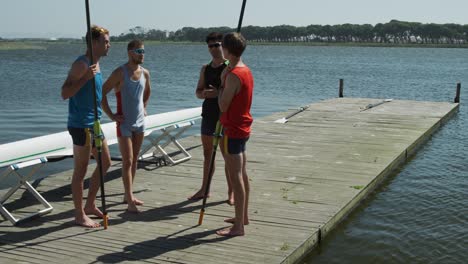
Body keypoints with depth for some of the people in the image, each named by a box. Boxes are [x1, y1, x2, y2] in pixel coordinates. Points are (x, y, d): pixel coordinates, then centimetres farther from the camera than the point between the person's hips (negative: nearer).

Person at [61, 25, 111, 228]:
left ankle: (90, 205, 29)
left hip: (93, 123, 10)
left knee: (105, 162, 16)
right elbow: (65, 93, -22)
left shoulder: (96, 63, 13)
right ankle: (80, 215, 10)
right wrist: (86, 77, -31)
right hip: (81, 125, -10)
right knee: (80, 171, -1)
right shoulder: (81, 64, -16)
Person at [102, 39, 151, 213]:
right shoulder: (120, 73, -14)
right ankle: (130, 202, -5)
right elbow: (102, 93, -14)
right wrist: (111, 115, -14)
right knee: (127, 162, -7)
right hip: (124, 123, -6)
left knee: (134, 160, 13)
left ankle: (128, 195, 24)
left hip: (140, 122, 6)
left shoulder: (145, 73, 5)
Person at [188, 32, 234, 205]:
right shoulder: (205, 69, 11)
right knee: (207, 154, 14)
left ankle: (231, 192, 11)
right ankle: (204, 189, 25)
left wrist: (218, 93, -26)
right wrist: (204, 93, -9)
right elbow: (198, 92, 13)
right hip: (208, 115, 6)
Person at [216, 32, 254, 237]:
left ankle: (238, 226, 0)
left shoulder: (233, 75, -21)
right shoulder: (246, 70, 10)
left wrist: (222, 82, -8)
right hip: (243, 128, 10)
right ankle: (243, 216, 30)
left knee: (236, 177, -6)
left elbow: (223, 106, -19)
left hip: (233, 131, -10)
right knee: (242, 174, 17)